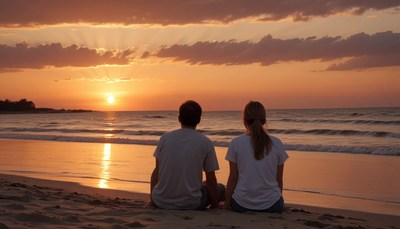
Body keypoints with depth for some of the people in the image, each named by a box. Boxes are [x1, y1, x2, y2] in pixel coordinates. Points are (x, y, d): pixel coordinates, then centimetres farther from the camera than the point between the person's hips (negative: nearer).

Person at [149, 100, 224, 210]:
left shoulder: (165, 138, 2)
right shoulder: (206, 143, -5)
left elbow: (156, 172, 7)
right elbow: (210, 181, -1)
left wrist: (152, 200, 18)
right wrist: (215, 205, 15)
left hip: (161, 202, 4)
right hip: (190, 204, -4)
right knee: (220, 189, 19)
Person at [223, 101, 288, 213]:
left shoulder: (236, 143, -6)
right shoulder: (276, 144, -2)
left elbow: (233, 178, -3)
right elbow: (279, 179, 4)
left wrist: (226, 204, 8)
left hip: (242, 204, -1)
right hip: (271, 205, 1)